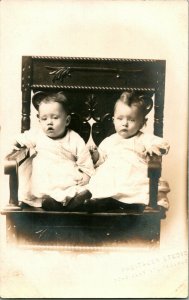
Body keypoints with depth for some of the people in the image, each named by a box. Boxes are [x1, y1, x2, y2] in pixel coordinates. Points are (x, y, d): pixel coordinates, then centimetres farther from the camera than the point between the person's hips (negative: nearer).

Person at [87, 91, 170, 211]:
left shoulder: (144, 138, 16)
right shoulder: (109, 141, 26)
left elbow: (163, 144, 2)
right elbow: (100, 159, 29)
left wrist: (154, 147, -22)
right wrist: (94, 154, 6)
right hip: (109, 181, 2)